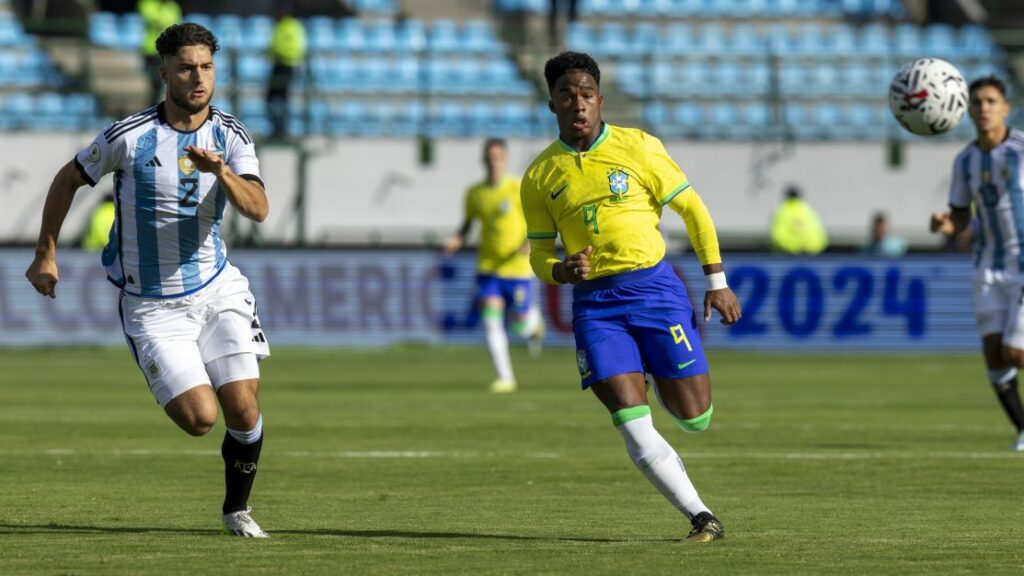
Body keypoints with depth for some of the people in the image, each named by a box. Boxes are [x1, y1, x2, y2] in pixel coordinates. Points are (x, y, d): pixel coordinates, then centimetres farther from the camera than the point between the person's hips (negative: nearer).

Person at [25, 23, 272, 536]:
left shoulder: (230, 136, -4)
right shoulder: (128, 137, -13)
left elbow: (257, 210, -19)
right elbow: (68, 179, 4)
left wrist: (220, 170, -37)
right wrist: (46, 253, 5)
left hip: (217, 290, 3)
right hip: (151, 305, -3)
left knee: (244, 410, -8)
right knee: (200, 418, -13)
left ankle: (236, 508, 18)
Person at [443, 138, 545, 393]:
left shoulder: (519, 189, -9)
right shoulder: (474, 193, 3)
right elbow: (468, 222, 16)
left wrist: (531, 243, -22)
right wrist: (457, 240, -4)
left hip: (517, 267, -3)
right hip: (488, 267, 3)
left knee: (520, 326, 3)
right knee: (491, 321, -11)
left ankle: (534, 319, 42)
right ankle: (505, 377, -4)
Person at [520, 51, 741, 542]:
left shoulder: (637, 147, -2)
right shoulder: (540, 176, 4)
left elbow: (692, 210, 5)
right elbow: (540, 252, 11)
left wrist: (717, 282, 2)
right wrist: (564, 271, -13)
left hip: (653, 286, -1)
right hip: (594, 304, 1)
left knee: (695, 418, 1)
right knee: (634, 429, -14)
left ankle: (664, 383, 37)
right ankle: (701, 518, -2)